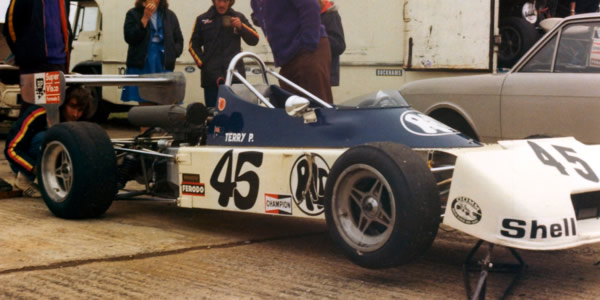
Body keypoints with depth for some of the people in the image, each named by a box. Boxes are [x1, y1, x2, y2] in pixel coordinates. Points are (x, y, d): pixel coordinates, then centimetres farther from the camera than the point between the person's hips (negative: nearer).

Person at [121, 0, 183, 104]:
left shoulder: (169, 16, 11)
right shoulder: (133, 14, 5)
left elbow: (179, 41, 14)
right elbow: (130, 38, -8)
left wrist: (171, 55, -5)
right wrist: (145, 18, -12)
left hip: (163, 67, 2)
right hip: (141, 67, -2)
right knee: (144, 104, -4)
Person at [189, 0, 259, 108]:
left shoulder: (239, 17, 11)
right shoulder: (202, 20, 9)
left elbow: (254, 40, 6)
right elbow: (194, 46, 14)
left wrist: (241, 26, -9)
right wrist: (202, 64, 1)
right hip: (211, 76, 0)